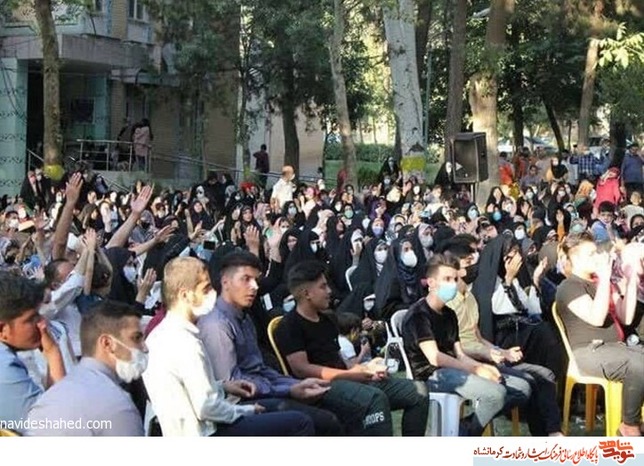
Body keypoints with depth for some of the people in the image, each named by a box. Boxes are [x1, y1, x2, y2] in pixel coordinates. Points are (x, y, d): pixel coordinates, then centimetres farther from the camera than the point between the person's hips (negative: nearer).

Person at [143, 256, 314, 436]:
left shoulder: (160, 333, 5)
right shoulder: (186, 342, -23)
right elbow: (207, 407, -23)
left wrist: (223, 387, 8)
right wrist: (247, 411, -8)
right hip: (204, 434, -10)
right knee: (300, 423, -9)